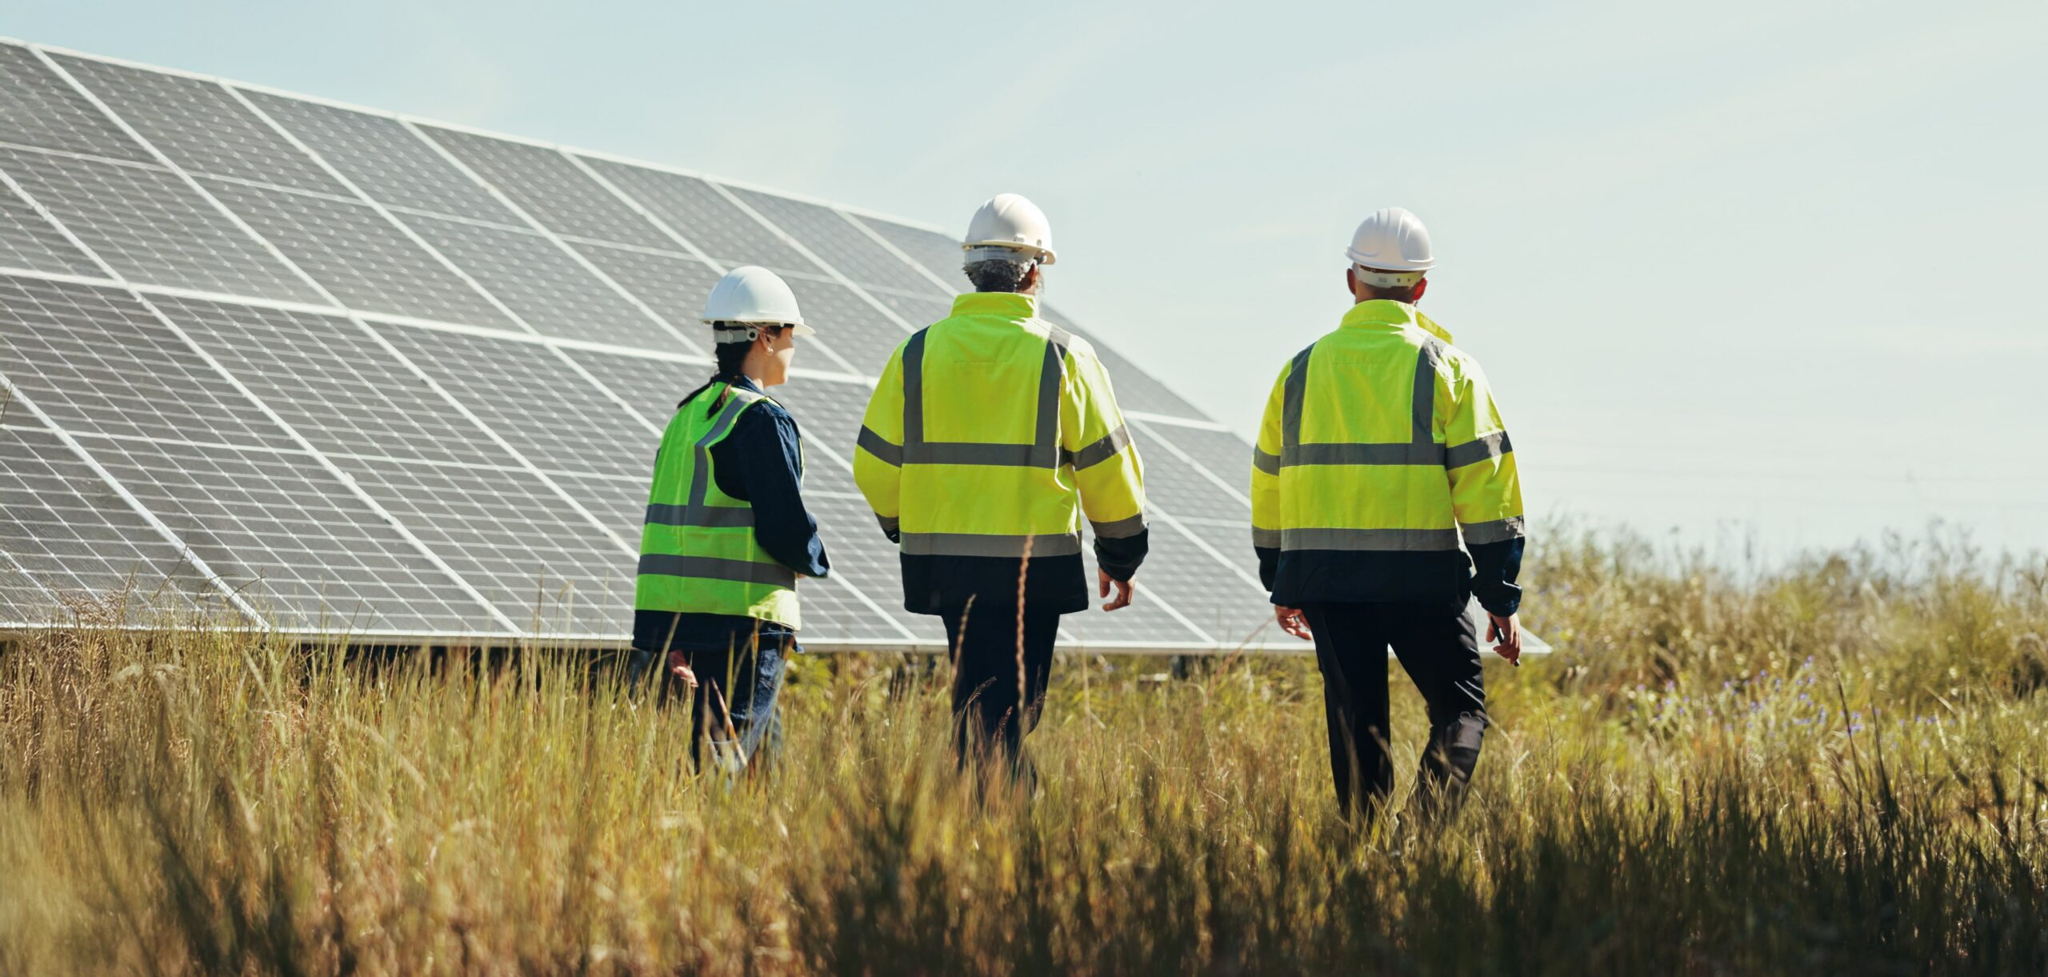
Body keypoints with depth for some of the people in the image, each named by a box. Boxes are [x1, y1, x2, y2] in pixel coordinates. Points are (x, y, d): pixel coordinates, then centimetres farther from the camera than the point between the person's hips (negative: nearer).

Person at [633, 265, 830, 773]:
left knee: (767, 751, 15)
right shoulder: (762, 419, -11)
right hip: (741, 620, -8)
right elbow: (786, 525, -16)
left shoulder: (688, 413, 15)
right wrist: (815, 559, 7)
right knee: (722, 763, -11)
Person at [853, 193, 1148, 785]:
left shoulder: (917, 354, 2)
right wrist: (1121, 557, 13)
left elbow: (875, 465, 5)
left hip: (943, 561, 3)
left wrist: (905, 529, 24)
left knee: (980, 703, 14)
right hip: (1034, 568, -3)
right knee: (1009, 711, 1)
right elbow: (1107, 466, 0)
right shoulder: (1063, 357, -4)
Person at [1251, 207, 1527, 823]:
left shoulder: (1302, 369, 8)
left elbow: (1268, 482, 14)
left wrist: (1280, 583, 25)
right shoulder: (1447, 368, -1)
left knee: (1356, 723, 11)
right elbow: (1484, 485, -4)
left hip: (1326, 582, 3)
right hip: (1422, 579, -3)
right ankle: (1432, 824, -14)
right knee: (1461, 708, 7)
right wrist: (1501, 596, 0)